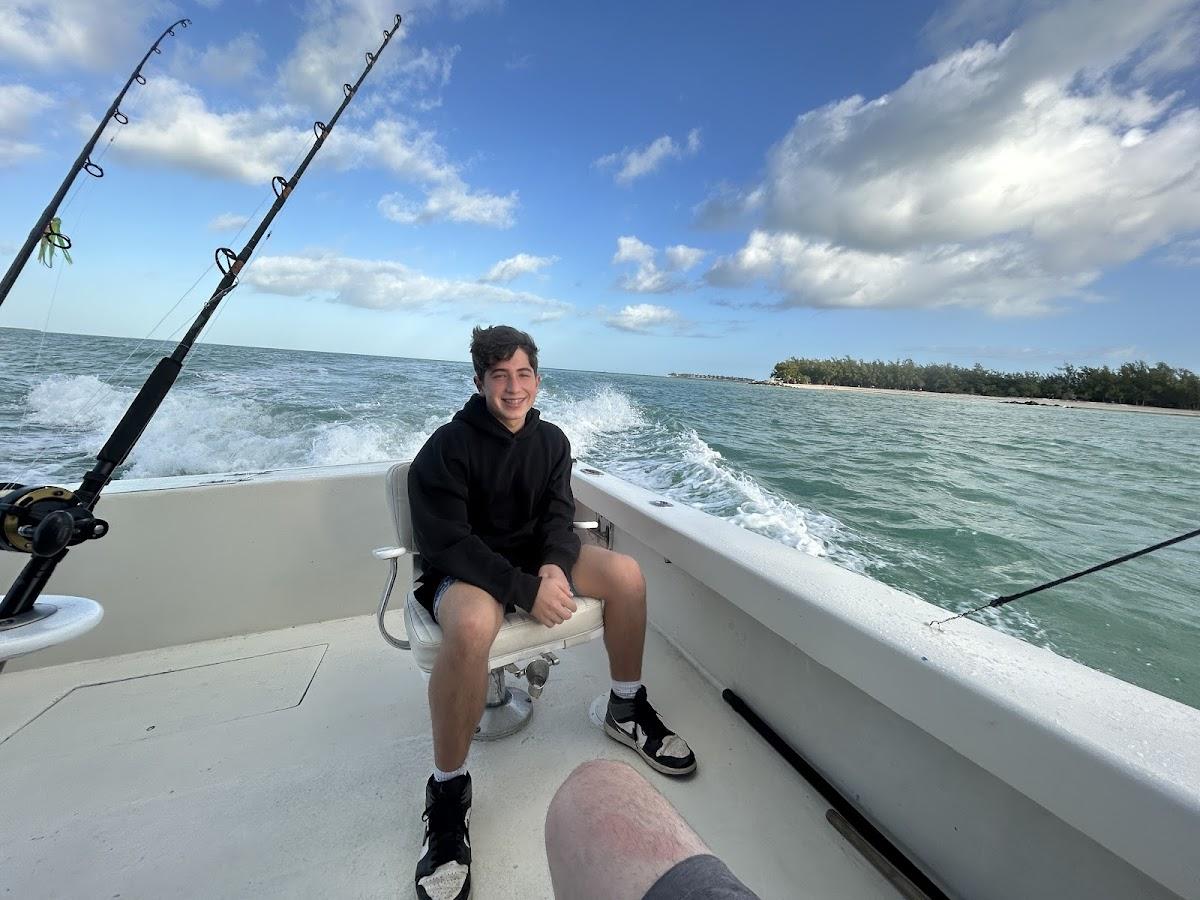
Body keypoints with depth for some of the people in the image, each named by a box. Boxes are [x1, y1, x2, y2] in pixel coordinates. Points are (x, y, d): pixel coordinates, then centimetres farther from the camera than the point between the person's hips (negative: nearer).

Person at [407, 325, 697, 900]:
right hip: (463, 570, -4)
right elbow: (446, 541, -19)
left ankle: (626, 710, 5)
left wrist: (554, 567, -22)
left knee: (626, 573, -14)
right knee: (471, 626, -38)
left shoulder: (551, 440, 3)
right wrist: (526, 589, -28)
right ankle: (448, 789, -13)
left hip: (537, 557, 5)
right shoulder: (447, 446, -13)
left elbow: (558, 517, 0)